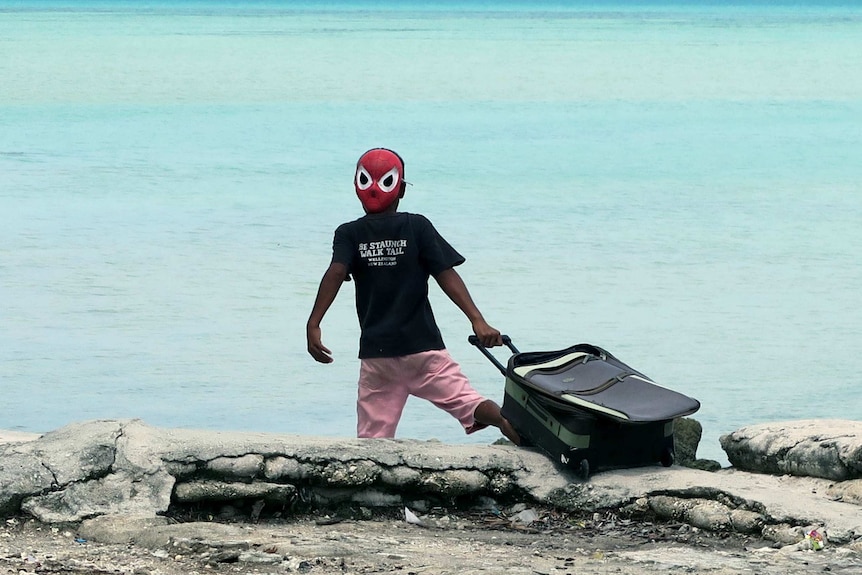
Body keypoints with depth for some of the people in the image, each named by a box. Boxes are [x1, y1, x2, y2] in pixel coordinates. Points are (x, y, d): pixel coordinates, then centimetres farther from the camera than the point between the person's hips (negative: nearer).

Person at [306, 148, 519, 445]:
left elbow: (335, 273, -15)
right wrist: (478, 321, -13)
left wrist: (313, 325, -24)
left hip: (377, 351, 0)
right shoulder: (417, 227, 0)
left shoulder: (349, 234, 2)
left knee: (373, 436, 6)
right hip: (423, 346, 0)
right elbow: (446, 275, -8)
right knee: (466, 401, -3)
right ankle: (509, 420, -33)